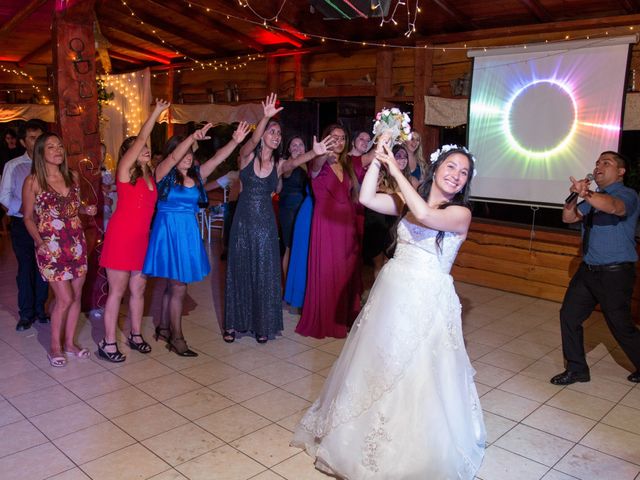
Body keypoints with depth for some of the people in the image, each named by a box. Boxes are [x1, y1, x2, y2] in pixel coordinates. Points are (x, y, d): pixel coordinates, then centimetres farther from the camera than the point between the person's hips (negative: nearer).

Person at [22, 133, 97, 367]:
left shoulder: (72, 176, 6)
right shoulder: (33, 181, -7)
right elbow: (28, 217, -2)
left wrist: (87, 209, 0)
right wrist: (39, 241, -13)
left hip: (77, 243, 5)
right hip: (51, 247, -5)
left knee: (76, 295, 8)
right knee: (65, 298, -5)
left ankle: (70, 342, 25)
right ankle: (55, 346, 16)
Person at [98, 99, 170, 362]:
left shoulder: (150, 175, 12)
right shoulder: (125, 171, -6)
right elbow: (139, 139, -11)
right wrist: (156, 113, -8)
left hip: (142, 238, 6)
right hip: (120, 236, -6)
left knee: (138, 289, 13)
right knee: (117, 291, -1)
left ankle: (135, 335, 27)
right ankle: (108, 343, 8)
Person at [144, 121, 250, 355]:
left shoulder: (196, 174, 6)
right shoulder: (164, 173, -6)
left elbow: (217, 158, -6)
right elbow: (174, 157, -25)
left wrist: (235, 141, -20)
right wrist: (193, 137, -39)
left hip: (189, 231, 6)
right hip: (169, 230, -6)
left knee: (173, 284, 16)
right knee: (179, 287, -3)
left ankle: (163, 328, 31)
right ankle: (176, 338, 9)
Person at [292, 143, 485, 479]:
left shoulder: (461, 213, -8)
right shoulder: (406, 201, 6)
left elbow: (425, 215, -26)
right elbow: (366, 198, -4)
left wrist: (396, 172, -20)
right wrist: (378, 159, -8)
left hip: (428, 302, -4)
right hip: (391, 292, 5)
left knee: (419, 378, 3)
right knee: (377, 366, 16)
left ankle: (416, 452, 29)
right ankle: (368, 435, 40)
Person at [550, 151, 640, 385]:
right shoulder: (593, 198, 14)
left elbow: (613, 207, -34)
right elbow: (568, 217, 5)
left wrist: (585, 193, -50)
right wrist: (574, 196, -13)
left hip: (615, 274, -7)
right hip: (588, 270, 7)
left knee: (621, 326, 3)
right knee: (569, 315, 7)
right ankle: (576, 369, 21)